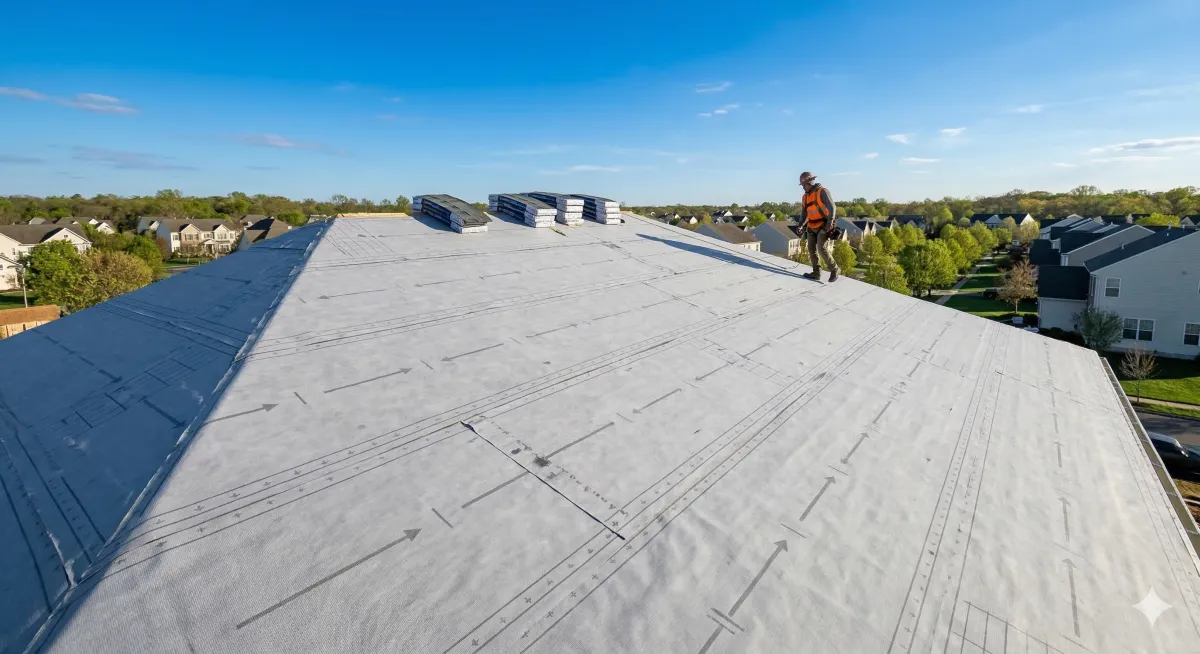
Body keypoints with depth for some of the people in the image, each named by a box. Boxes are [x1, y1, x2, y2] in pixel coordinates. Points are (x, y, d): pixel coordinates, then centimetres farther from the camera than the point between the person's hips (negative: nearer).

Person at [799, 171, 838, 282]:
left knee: (822, 249, -16)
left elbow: (832, 207, -20)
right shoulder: (805, 196, 11)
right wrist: (801, 225, 2)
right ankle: (816, 273, 10)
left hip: (824, 226, -7)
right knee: (812, 249, 3)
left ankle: (834, 270, 1)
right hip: (812, 227, 7)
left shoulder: (822, 191, -11)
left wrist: (830, 221, -34)